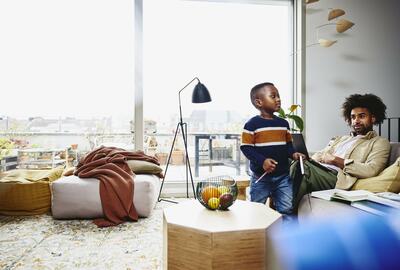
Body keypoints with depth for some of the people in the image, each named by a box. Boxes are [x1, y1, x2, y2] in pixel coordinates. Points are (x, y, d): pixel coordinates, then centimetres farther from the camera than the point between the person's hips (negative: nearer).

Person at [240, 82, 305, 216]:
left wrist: (293, 154, -4)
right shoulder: (252, 124, -10)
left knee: (287, 209, 8)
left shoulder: (283, 123, 8)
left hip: (283, 175, 4)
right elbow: (246, 147, -12)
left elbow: (288, 144, 16)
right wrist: (262, 161, -23)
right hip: (260, 176, -4)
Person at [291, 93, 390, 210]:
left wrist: (335, 160, -6)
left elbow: (370, 170, -5)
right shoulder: (340, 139, 32)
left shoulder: (380, 142, 14)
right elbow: (318, 156, 21)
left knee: (302, 165, -33)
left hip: (337, 179, -5)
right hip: (319, 172, 6)